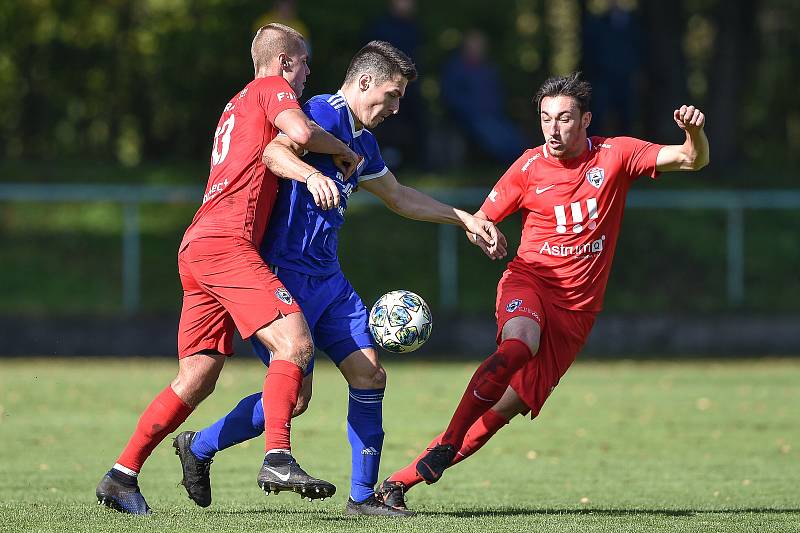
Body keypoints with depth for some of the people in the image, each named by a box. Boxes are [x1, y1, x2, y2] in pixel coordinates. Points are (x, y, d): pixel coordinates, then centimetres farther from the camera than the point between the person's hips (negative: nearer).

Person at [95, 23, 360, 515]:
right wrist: (344, 151, 0)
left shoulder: (238, 104, 31)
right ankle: (278, 459, -31)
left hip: (197, 249, 9)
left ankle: (121, 476, 4)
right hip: (227, 242, -9)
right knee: (295, 343, -19)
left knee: (197, 380, 6)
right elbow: (300, 132, -16)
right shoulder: (272, 88, 3)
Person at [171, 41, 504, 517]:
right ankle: (198, 447, 11)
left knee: (370, 374, -1)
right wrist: (312, 176, -48)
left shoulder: (363, 142, 18)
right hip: (285, 275, -9)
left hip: (327, 280, 9)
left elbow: (399, 197, 34)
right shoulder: (327, 114, -12)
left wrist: (466, 219, 33)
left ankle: (363, 496, 6)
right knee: (295, 394, -10)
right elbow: (273, 150, -30)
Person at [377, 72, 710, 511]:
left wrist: (694, 132, -24)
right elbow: (480, 221, 6)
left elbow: (692, 160, -3)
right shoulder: (529, 167, -1)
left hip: (576, 308, 1)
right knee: (518, 346, -37)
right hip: (529, 281, -1)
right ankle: (446, 445, -31)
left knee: (507, 407, -4)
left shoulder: (615, 156, -1)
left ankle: (402, 480, 2)